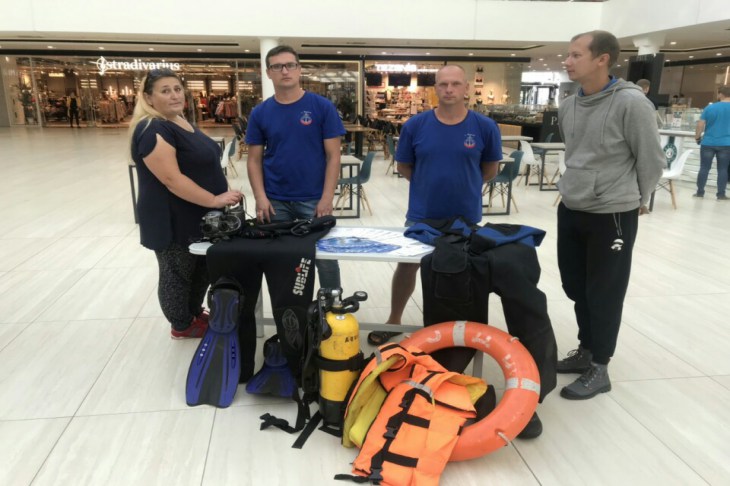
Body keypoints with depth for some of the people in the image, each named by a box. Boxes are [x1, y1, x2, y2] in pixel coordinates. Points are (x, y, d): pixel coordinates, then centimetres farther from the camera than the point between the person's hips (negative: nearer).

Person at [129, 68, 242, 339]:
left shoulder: (180, 122, 11)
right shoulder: (153, 130, -20)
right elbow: (172, 179, -27)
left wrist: (219, 198, 18)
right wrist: (214, 200, -26)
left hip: (198, 217, 10)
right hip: (173, 221, -9)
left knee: (202, 269, 20)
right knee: (177, 274, 8)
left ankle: (195, 313, 39)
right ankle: (182, 326, 25)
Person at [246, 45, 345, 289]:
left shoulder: (322, 107, -4)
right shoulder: (260, 113, 3)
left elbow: (333, 155, -5)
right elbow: (255, 160, 5)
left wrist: (327, 198, -12)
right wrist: (260, 197, -8)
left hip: (314, 200, -2)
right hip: (275, 202, 2)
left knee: (325, 257, 7)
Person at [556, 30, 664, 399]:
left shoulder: (631, 102, -16)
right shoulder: (568, 106, 4)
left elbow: (652, 160, -6)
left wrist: (637, 199, 6)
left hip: (612, 215, -7)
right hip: (570, 210, 7)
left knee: (604, 294, 5)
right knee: (576, 287, 17)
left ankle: (599, 369, 20)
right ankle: (586, 351, 35)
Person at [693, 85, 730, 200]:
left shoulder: (710, 107, -1)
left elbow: (700, 125, -1)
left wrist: (697, 137, 11)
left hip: (708, 143, 0)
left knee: (704, 168, 6)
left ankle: (700, 192, 10)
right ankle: (721, 194, 7)